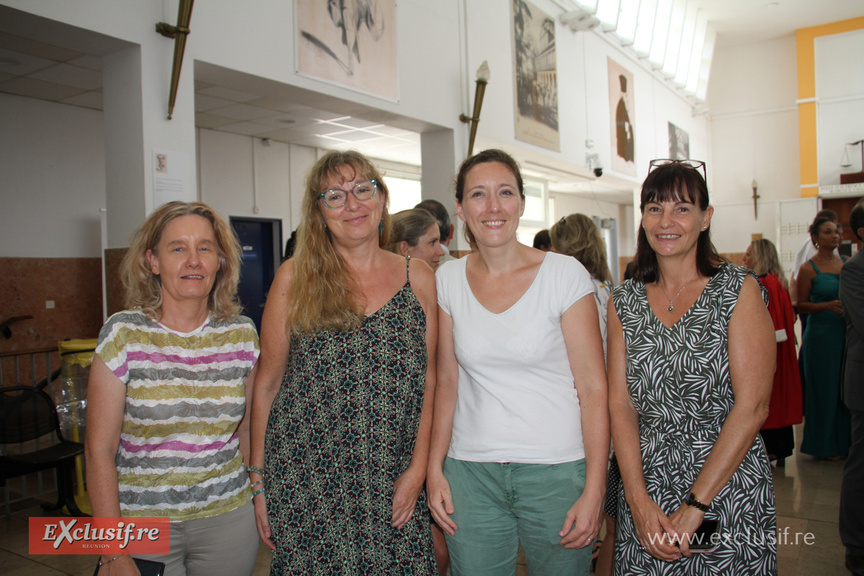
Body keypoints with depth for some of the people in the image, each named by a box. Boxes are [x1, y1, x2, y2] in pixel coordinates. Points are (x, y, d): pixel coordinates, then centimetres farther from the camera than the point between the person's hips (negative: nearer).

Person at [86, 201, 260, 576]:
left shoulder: (242, 334, -1)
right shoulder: (123, 333, -10)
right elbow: (100, 450, -9)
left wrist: (260, 500, 7)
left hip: (227, 518, 3)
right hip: (140, 521, -2)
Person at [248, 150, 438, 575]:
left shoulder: (420, 279, 3)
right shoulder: (294, 277, -1)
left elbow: (431, 382, 5)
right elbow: (267, 383, 2)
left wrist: (417, 468, 0)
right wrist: (256, 476, 1)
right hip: (304, 486, -1)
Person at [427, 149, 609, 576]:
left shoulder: (565, 274, -8)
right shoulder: (448, 280, 2)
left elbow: (593, 388, -8)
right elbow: (447, 382, 8)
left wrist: (594, 490, -11)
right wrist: (435, 469, 3)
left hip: (556, 470, -2)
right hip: (470, 471, 3)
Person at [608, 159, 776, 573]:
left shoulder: (738, 291, -6)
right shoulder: (624, 301, 3)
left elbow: (751, 407, -12)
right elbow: (620, 404, -1)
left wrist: (693, 507, -15)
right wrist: (639, 500, -11)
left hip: (727, 486, -2)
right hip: (645, 486, 3)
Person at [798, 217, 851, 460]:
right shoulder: (808, 269, -5)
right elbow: (801, 305, -6)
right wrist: (828, 305, -20)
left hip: (847, 333, 5)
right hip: (821, 334, -5)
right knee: (825, 388, 2)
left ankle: (844, 439, 22)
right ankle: (825, 445, 15)